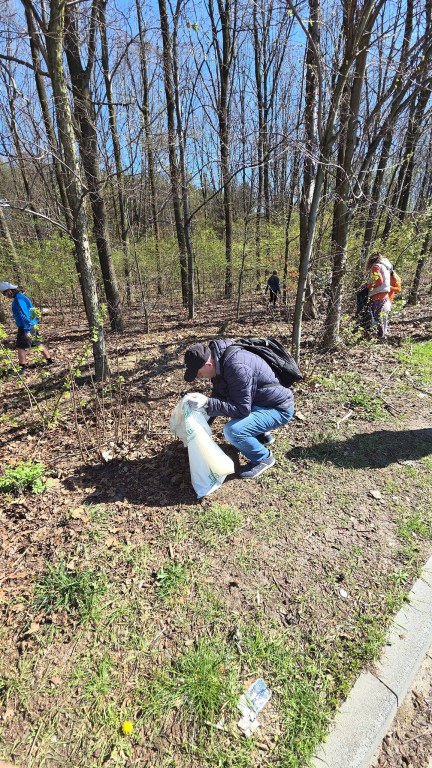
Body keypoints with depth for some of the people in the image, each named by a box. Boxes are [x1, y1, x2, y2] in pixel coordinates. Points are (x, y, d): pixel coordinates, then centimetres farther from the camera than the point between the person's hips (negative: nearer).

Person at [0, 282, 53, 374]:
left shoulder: (18, 299, -16)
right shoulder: (22, 296, 15)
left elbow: (24, 315, -21)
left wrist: (27, 330, -21)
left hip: (26, 327, -9)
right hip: (33, 325, 10)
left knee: (20, 347, -2)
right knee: (38, 344, 14)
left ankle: (22, 368, 3)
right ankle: (49, 361, 18)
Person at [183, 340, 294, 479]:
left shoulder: (237, 367, -31)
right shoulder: (220, 363, -1)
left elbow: (242, 409, -29)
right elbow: (219, 396, 10)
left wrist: (207, 403, -34)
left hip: (279, 409, -10)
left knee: (232, 431, -25)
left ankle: (263, 458, 4)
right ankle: (263, 436, 26)